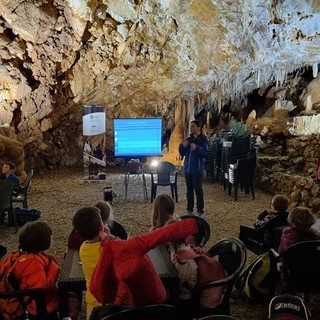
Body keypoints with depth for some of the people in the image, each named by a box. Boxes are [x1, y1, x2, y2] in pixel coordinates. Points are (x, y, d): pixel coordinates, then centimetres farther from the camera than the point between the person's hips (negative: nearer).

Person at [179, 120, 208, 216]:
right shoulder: (189, 139, 10)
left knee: (198, 190, -1)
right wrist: (183, 146, -6)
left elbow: (206, 154, -17)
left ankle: (200, 211, 7)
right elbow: (182, 153, 12)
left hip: (197, 169, -6)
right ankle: (189, 210, 21)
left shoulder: (203, 139, -7)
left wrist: (196, 148, -27)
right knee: (189, 190, 12)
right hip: (187, 168, 6)